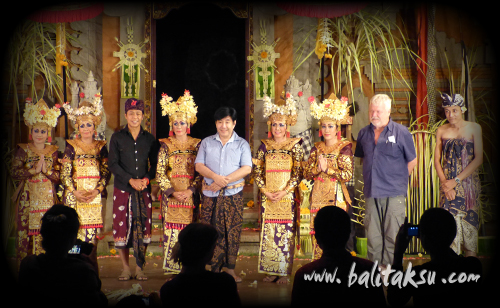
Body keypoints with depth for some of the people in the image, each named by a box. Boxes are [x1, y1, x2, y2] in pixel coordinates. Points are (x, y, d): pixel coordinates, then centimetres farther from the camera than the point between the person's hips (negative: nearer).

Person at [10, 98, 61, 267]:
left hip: (48, 197, 2)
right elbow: (14, 172, -7)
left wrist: (46, 170, -11)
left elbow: (59, 176, 5)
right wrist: (34, 169, -13)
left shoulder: (53, 151, 9)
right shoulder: (23, 150, 3)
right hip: (28, 198, -2)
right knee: (26, 232, -5)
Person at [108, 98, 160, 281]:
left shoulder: (150, 139, 9)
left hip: (144, 190, 1)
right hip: (122, 190, -1)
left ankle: (139, 268, 9)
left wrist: (146, 179, -10)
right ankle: (125, 268, 10)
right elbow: (113, 164, -2)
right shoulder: (117, 138, 5)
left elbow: (155, 165, 9)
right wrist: (131, 180, -12)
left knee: (143, 228, -1)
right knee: (122, 227, -2)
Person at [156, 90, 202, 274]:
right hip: (171, 195, -1)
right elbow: (159, 173, -1)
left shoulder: (196, 145, 6)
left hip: (191, 195, 1)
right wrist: (173, 192, -12)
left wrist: (190, 191, -12)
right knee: (172, 231, -3)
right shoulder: (166, 145, 4)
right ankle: (173, 270, 4)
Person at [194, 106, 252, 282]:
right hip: (210, 195, 1)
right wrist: (215, 177, -16)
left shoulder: (242, 144, 6)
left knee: (232, 231, 1)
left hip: (234, 195, -1)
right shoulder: (207, 142, 11)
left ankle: (230, 268, 11)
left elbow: (246, 168, -5)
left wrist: (224, 181, -14)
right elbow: (198, 165, 2)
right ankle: (214, 268, 8)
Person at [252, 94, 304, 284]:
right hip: (267, 196, 3)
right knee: (268, 232, 3)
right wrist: (265, 191, -6)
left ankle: (284, 272, 4)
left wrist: (284, 191, -12)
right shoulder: (264, 146, 8)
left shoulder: (295, 146, 1)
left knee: (286, 232, -3)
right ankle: (270, 270, 12)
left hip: (287, 196, -2)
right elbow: (257, 172, 7)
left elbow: (298, 172, -4)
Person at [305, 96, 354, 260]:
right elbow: (306, 173, 7)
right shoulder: (317, 148, 12)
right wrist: (317, 168, -11)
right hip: (318, 196, 4)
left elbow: (347, 174, -11)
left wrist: (327, 168, -15)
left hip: (336, 196, -4)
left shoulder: (344, 148, -2)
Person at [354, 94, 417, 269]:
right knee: (372, 235, 7)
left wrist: (398, 179, 5)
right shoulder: (364, 133, 10)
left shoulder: (401, 132, -1)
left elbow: (412, 161, 6)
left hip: (394, 193, -4)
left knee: (393, 235, -1)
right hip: (371, 193, 4)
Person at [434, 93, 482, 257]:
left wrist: (456, 181, -11)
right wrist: (444, 183, -9)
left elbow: (478, 159, -6)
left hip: (468, 183, -1)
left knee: (469, 223, 1)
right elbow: (437, 160, 6)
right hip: (448, 184, 1)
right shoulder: (441, 130, 6)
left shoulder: (474, 128, -1)